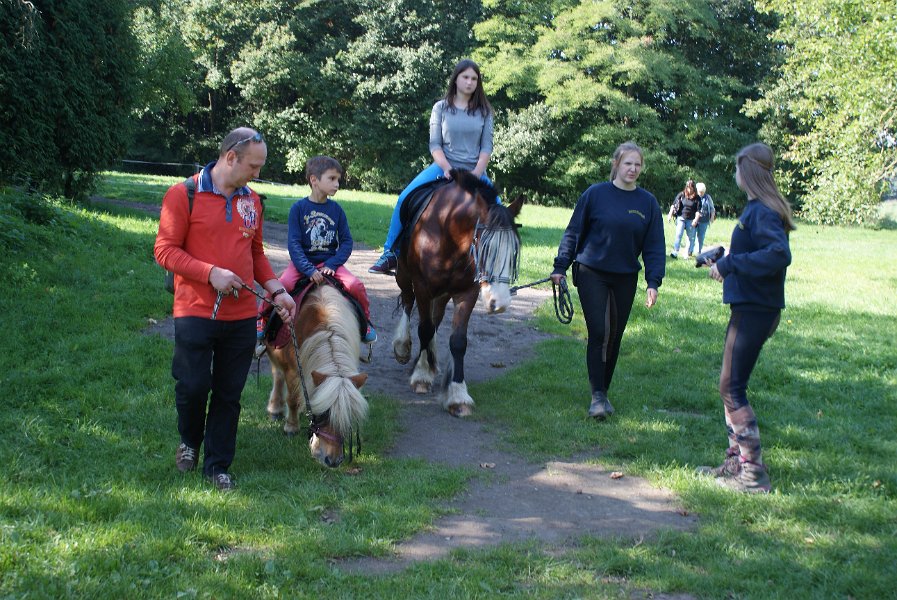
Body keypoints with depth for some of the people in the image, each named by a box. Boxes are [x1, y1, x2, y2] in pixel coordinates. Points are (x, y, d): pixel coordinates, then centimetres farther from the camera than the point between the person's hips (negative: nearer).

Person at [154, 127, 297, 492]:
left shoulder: (252, 201, 10)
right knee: (193, 386, -2)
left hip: (242, 316, 5)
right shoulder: (183, 195, -7)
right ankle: (190, 441, 29)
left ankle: (218, 465, 21)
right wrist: (211, 273, -19)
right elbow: (165, 250, -9)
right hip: (195, 312, -4)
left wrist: (276, 291, 5)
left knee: (229, 393, 8)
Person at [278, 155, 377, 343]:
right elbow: (293, 243, -11)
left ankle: (365, 322, 8)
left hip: (330, 262, 2)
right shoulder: (298, 208, -6)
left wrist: (332, 264, -13)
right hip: (303, 262, -2)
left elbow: (346, 242, 3)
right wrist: (309, 270, -22)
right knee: (281, 285, -28)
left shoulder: (337, 210, 2)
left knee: (356, 285, -20)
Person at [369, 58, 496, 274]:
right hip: (444, 167, -1)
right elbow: (435, 145, -1)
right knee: (405, 199, -19)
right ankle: (390, 254, -10)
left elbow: (486, 146, -1)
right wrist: (447, 168, -17)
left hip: (475, 171, 1)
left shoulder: (484, 111, 5)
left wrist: (477, 173, -16)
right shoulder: (441, 108, 4)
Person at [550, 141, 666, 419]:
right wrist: (560, 268, -2)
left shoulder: (648, 202, 3)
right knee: (598, 332, -9)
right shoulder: (595, 194, -4)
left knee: (614, 336, 9)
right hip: (591, 274, -3)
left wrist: (653, 282, -5)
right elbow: (573, 233, 1)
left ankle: (603, 392, 22)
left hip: (625, 279, 3)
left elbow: (654, 246, 4)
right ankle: (597, 395, -4)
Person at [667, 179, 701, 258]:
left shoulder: (697, 198, -2)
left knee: (691, 237, 8)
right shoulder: (681, 195, 0)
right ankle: (675, 252, -14)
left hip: (691, 220, 0)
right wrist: (670, 214, -3)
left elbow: (698, 210, -3)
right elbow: (674, 204, 5)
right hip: (681, 217, 0)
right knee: (678, 234, -12)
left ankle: (690, 252, 18)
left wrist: (696, 219, -14)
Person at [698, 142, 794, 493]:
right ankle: (735, 464, 24)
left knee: (733, 389, -6)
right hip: (748, 307, 10)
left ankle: (754, 473, -1)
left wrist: (730, 264, -25)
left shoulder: (762, 211, -17)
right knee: (729, 385, 16)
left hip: (755, 311, -10)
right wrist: (725, 260, 9)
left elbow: (779, 254, -31)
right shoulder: (757, 208, 13)